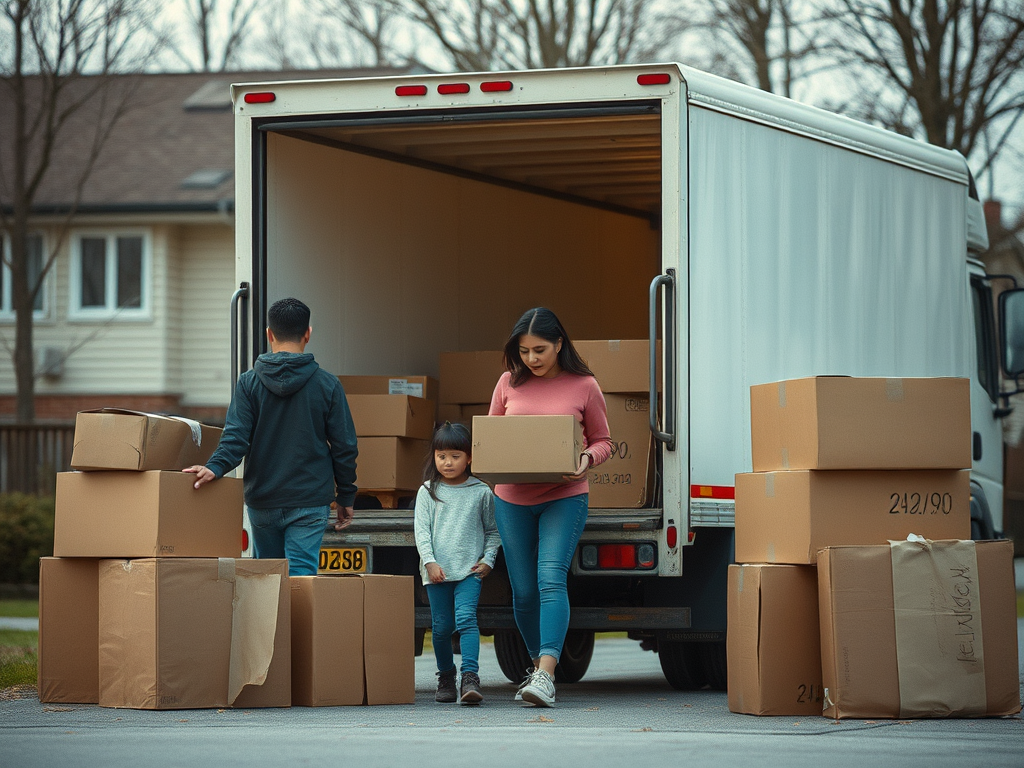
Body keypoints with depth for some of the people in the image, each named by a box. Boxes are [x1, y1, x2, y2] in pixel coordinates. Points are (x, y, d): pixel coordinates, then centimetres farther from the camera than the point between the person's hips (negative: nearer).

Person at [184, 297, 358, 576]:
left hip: (262, 503, 2)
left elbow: (236, 437, -14)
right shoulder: (327, 385, -1)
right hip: (310, 502, -2)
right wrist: (346, 497, 12)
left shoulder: (249, 383, -1)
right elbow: (344, 448, 3)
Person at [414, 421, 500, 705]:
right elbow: (421, 530, 2)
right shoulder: (428, 492, 7)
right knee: (441, 626, 5)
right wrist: (430, 562, -10)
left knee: (466, 619, -18)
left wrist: (488, 559, 0)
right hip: (437, 571, 2)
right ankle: (445, 677, 23)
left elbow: (492, 530, 14)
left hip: (469, 570, -1)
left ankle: (470, 677, -24)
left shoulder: (481, 492, 7)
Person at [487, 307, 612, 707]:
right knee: (523, 591, 7)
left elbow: (602, 441, 7)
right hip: (512, 498, 4)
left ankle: (546, 674, -27)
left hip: (564, 497, -3)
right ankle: (537, 663, 28)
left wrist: (586, 460, -15)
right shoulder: (509, 383, 5)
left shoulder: (584, 386, -2)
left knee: (551, 579, -19)